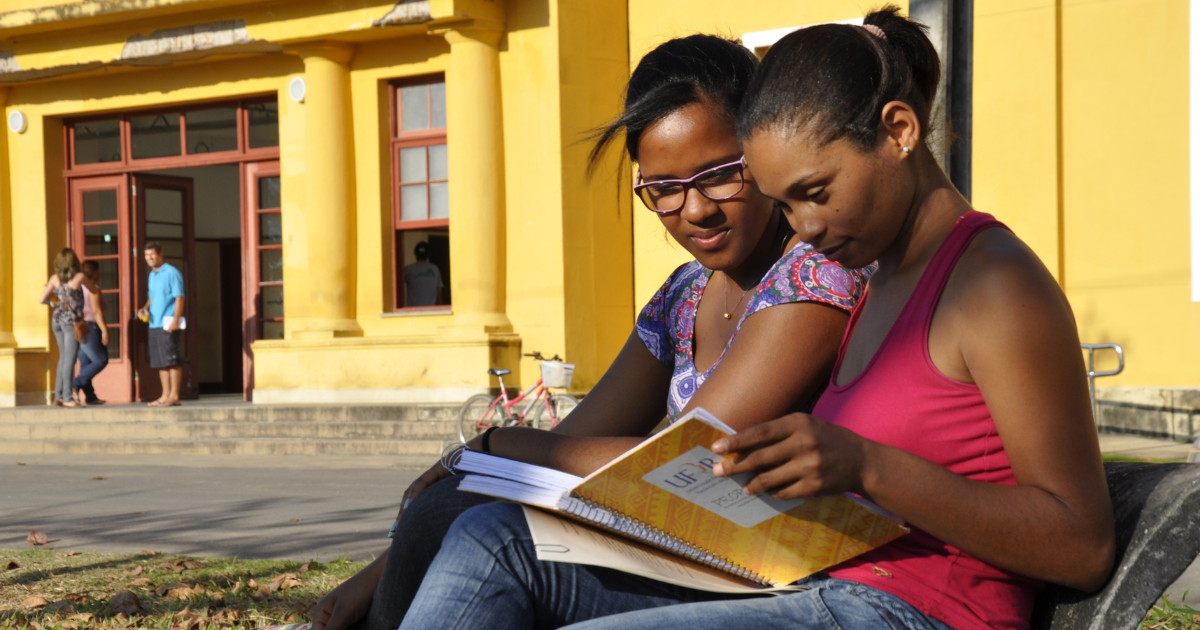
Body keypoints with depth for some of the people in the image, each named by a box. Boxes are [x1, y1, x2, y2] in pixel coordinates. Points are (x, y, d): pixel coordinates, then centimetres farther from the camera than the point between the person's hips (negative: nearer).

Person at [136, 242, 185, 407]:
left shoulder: (171, 273, -6)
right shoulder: (152, 275, 18)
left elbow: (179, 298, -11)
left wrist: (175, 320, -20)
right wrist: (144, 308, 7)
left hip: (167, 324, -8)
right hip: (154, 324, 8)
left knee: (172, 360, -7)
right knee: (160, 362, 9)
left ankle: (174, 395, -5)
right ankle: (166, 395, 14)